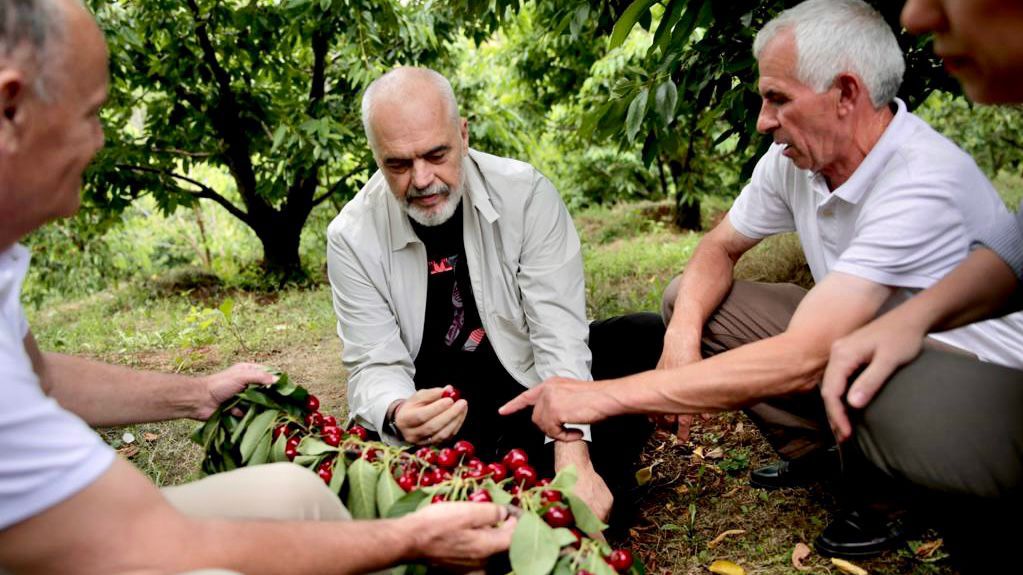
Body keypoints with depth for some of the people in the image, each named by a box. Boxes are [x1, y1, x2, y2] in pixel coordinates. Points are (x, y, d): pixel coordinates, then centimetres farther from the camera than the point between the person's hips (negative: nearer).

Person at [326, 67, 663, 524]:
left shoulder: (525, 194, -15)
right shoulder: (352, 237, -11)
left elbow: (560, 334, -19)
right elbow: (375, 365, -11)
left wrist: (573, 457, -32)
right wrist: (397, 414, -37)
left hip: (530, 381, 1)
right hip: (435, 404, 0)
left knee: (645, 337, -21)